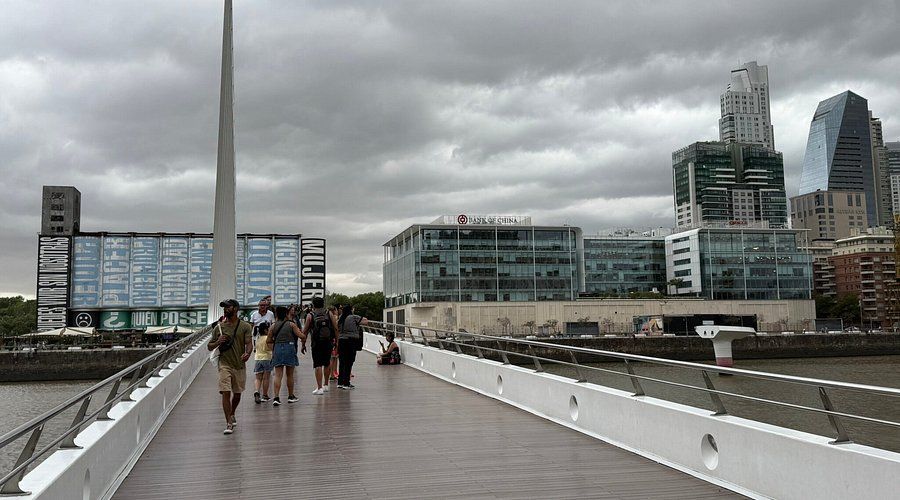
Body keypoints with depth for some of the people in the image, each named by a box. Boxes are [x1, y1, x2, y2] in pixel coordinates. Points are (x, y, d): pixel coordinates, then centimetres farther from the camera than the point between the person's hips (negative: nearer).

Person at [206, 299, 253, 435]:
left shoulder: (245, 326, 0)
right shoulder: (219, 327, 4)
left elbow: (249, 343, -8)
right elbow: (209, 347, 10)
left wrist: (247, 353, -29)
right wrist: (218, 342, -11)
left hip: (239, 365, 1)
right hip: (224, 364, 0)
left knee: (237, 393, 14)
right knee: (225, 392, -12)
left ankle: (232, 415, 40)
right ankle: (229, 423, -9)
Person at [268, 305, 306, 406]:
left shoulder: (273, 326, 3)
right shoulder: (291, 324, -1)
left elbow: (268, 340, 4)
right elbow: (302, 336, -7)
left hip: (277, 349, 1)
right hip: (289, 347, -1)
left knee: (278, 375, 1)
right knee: (290, 375, 12)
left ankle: (276, 397, -11)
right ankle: (291, 396, 23)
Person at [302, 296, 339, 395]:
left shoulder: (310, 315, -2)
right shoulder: (329, 314, 4)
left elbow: (305, 332, -2)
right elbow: (336, 329, -1)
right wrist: (336, 340, 8)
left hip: (316, 343, -3)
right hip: (328, 343, 3)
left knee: (317, 365, -1)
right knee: (326, 364, 17)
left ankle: (319, 388, -7)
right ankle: (326, 385, 28)